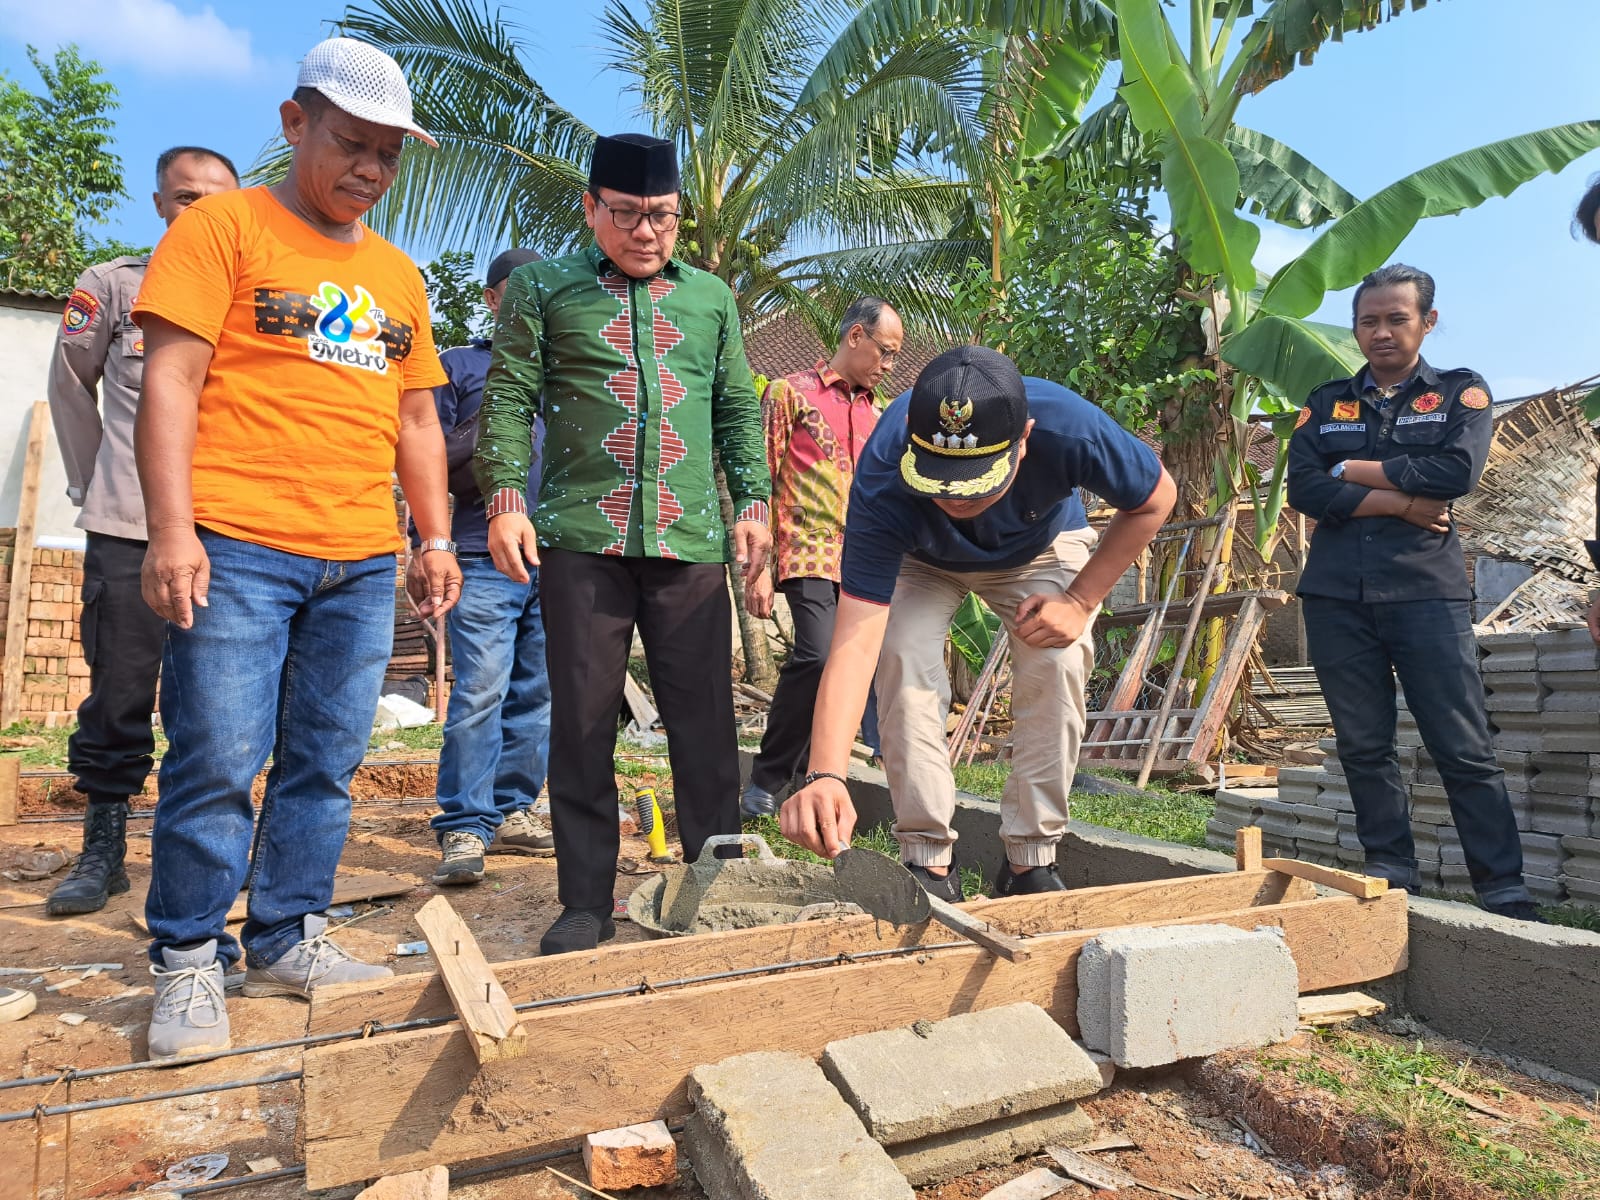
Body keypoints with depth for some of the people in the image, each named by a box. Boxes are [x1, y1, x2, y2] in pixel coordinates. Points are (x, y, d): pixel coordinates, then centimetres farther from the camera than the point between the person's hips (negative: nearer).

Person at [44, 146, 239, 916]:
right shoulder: (110, 287, 3)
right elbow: (71, 389, 15)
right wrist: (92, 484, 16)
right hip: (127, 530, 0)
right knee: (118, 695, 4)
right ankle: (102, 849, 16)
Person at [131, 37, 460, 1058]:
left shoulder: (397, 274, 20)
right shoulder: (225, 227, 4)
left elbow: (416, 417, 21)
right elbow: (171, 379, -4)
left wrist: (436, 539, 13)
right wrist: (173, 529, -14)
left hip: (363, 564, 5)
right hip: (237, 550, -5)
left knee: (327, 765, 8)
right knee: (217, 763, -4)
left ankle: (288, 941, 21)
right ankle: (188, 964, 12)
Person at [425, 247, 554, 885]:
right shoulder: (458, 365, 11)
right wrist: (490, 429, -9)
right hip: (487, 558, -4)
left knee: (537, 694, 5)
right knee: (479, 694, -10)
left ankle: (513, 811, 14)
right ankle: (464, 829, -4)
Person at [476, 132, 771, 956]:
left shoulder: (711, 298, 17)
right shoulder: (545, 289, 10)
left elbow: (739, 409, 18)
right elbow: (509, 399, 6)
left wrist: (751, 500, 7)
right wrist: (505, 498, -7)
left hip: (692, 542, 2)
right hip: (580, 539, -1)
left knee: (705, 719, 2)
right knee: (581, 721, 2)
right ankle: (586, 903, 14)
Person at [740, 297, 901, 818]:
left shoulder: (877, 413, 22)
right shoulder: (789, 393, 4)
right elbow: (761, 481, -2)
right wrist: (758, 568, -9)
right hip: (809, 555, -6)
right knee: (817, 657, -23)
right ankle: (765, 782, -6)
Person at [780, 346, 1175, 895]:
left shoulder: (1069, 428, -40)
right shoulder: (882, 481, -41)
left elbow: (1155, 498, -18)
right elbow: (856, 638, -46)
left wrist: (1079, 600, -23)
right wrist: (825, 774, -58)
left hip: (1041, 548, 1)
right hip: (921, 560, 0)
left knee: (1057, 665, -20)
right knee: (903, 658, -24)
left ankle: (1031, 862, -4)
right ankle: (929, 861, -9)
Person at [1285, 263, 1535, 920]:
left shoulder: (1461, 391, 11)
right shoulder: (1326, 403, 15)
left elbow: (1458, 470, -9)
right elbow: (1303, 488, -1)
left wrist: (1354, 472, -3)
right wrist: (1404, 502, -7)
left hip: (1427, 592, -2)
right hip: (1337, 598, 2)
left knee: (1464, 749, -4)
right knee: (1363, 748, 6)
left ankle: (1504, 890, 5)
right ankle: (1391, 874, 17)